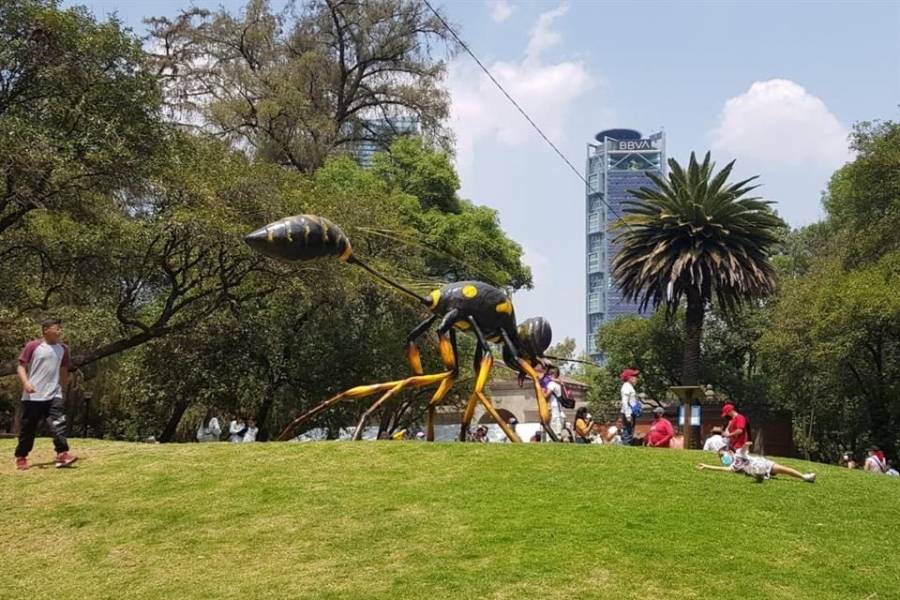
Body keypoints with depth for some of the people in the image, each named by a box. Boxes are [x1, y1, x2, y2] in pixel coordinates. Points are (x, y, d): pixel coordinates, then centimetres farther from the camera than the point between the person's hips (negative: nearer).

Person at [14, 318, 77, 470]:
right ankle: (21, 457, 20)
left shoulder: (63, 349, 8)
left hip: (54, 395, 3)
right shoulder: (33, 346, -6)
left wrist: (63, 387, 23)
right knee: (28, 429, 5)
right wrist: (26, 382, -21)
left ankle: (62, 454, -19)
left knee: (58, 423, -14)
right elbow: (21, 367, -5)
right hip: (33, 396, -3)